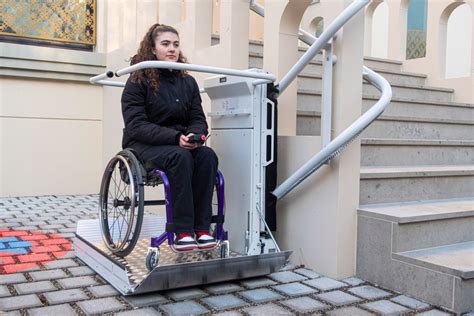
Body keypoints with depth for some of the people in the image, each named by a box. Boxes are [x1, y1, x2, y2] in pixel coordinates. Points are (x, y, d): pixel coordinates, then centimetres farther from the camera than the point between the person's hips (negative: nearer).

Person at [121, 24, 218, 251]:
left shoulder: (188, 82, 10)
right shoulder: (138, 81, -4)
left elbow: (198, 119, 6)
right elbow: (136, 125, -15)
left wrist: (194, 135, -20)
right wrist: (176, 138, -27)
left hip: (179, 143, 4)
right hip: (144, 145, -4)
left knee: (208, 156, -27)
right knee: (180, 156, -35)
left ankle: (202, 228, -26)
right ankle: (182, 231, -31)